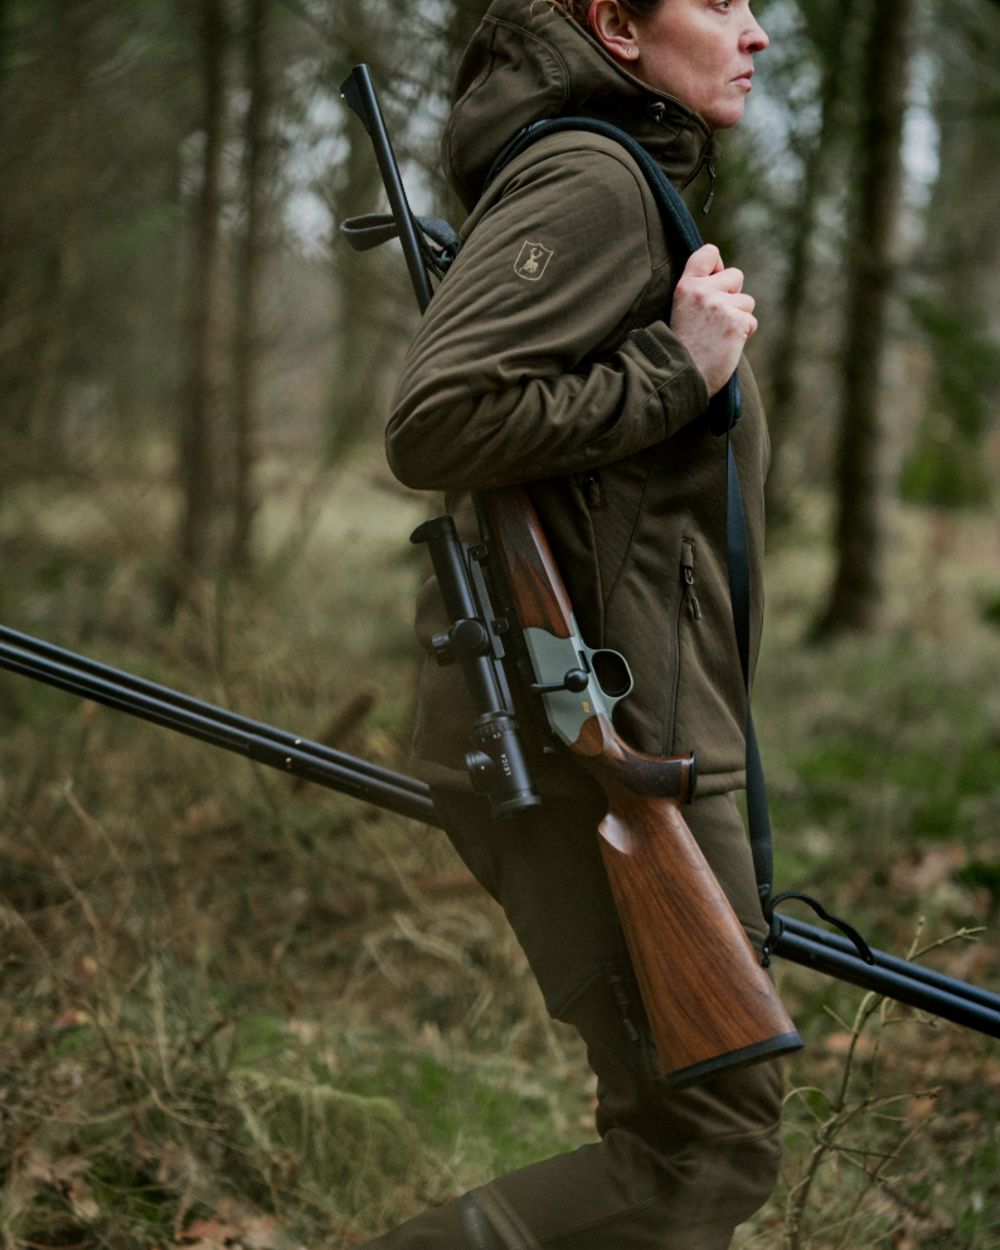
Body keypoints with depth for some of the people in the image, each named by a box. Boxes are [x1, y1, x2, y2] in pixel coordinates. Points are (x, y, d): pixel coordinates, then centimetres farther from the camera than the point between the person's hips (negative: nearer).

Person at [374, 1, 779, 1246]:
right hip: (603, 737, -10)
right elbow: (435, 424, -24)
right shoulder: (586, 182, -13)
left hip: (622, 733, 10)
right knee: (710, 1148, -7)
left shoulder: (627, 184, 19)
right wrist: (675, 368, -18)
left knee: (682, 1126, 15)